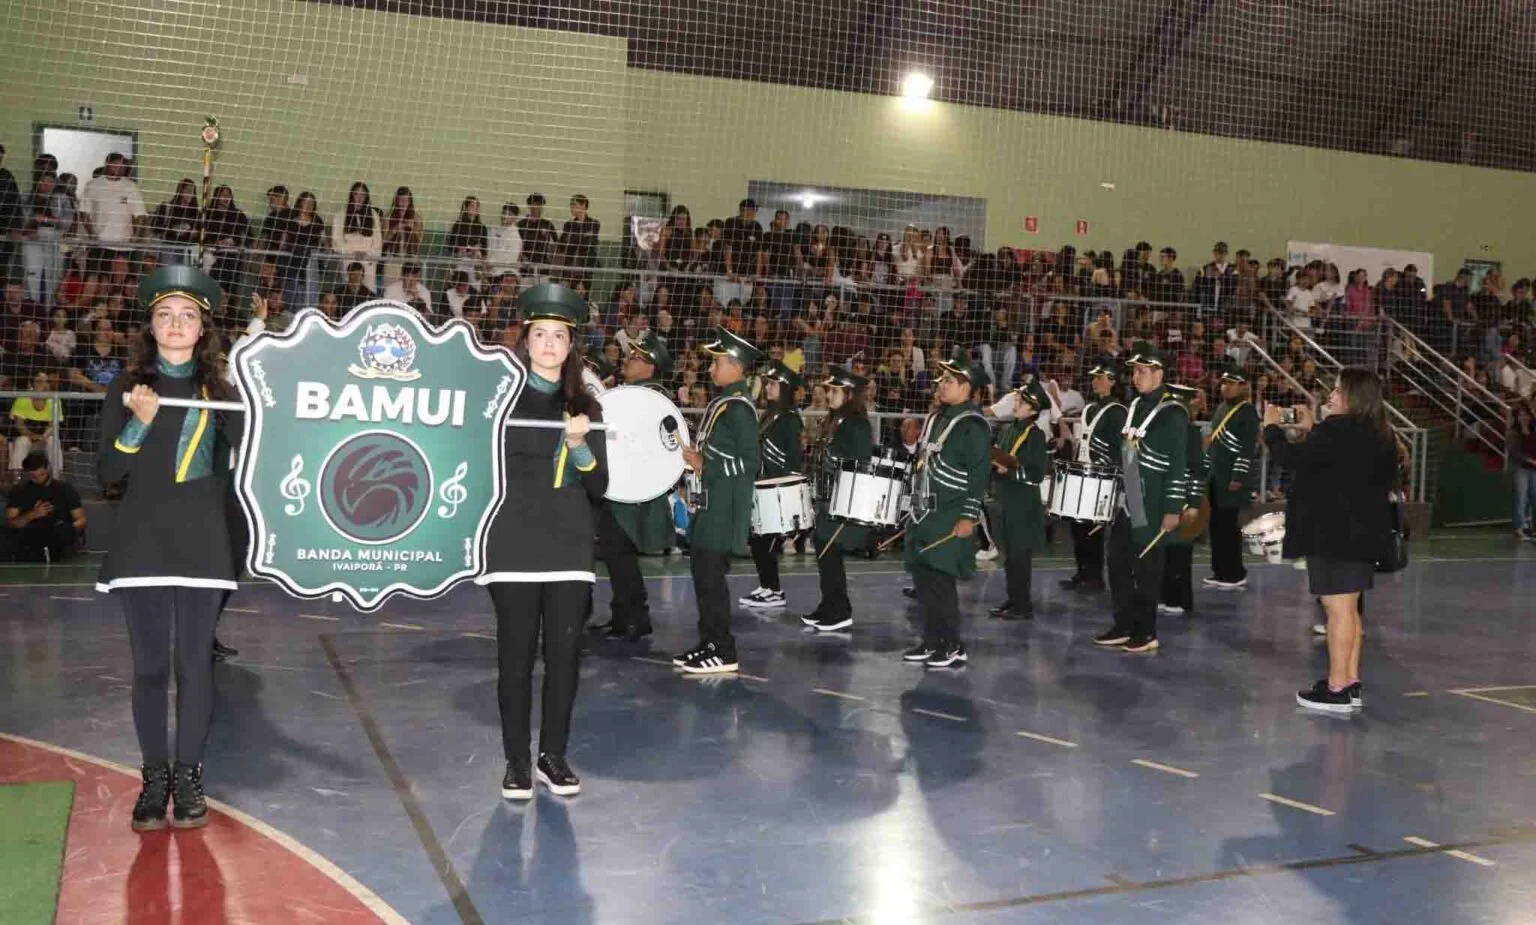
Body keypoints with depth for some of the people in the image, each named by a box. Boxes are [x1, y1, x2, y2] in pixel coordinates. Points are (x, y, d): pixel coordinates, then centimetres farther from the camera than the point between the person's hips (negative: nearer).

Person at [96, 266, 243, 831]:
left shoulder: (220, 389, 6)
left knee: (195, 663, 4)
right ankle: (154, 777, 16)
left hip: (203, 543, 0)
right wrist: (139, 423, -14)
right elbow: (106, 473, 0)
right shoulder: (127, 387, 6)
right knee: (149, 665, 4)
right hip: (142, 542, 0)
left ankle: (188, 778, 14)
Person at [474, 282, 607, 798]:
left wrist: (579, 446, -10)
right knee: (516, 655, 1)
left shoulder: (585, 408, 10)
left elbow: (600, 487, 7)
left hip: (570, 547, 3)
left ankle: (554, 756, 19)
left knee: (565, 654, 4)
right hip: (515, 545, -2)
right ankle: (516, 762, 14)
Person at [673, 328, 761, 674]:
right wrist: (696, 459, 13)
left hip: (725, 507, -10)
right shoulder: (723, 402, 14)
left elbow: (750, 461, -19)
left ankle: (724, 652, 1)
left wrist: (704, 465, -19)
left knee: (711, 574, -7)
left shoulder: (738, 406, -15)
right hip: (711, 503, 10)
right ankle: (709, 643, 22)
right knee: (701, 571, 13)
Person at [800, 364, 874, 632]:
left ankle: (840, 612, 2)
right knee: (824, 553, 11)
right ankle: (829, 607, 21)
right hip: (828, 499, 9)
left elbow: (860, 468, -18)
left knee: (830, 555, -7)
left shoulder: (858, 425, -14)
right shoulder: (835, 422, 14)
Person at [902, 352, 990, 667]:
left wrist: (969, 517, -19)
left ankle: (953, 647, 5)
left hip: (951, 517, -8)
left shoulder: (973, 425, -12)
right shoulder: (936, 418, 14)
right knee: (922, 579, 10)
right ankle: (931, 641, 21)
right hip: (924, 514, 8)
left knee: (941, 579, -6)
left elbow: (979, 475, -16)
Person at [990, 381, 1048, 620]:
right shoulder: (1006, 429, 12)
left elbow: (1038, 473, -15)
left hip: (1024, 504, -7)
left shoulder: (1036, 434, -10)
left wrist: (1011, 470, -22)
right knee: (1009, 554, 13)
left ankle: (1024, 606, 5)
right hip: (1006, 501, 7)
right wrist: (993, 463, -1)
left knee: (1020, 555, -2)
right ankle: (1013, 599, 23)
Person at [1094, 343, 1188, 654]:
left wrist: (1172, 509, -17)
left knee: (1146, 569, 1)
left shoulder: (1173, 413, -12)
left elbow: (1179, 466, -14)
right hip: (1126, 502, 8)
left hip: (1151, 507, -8)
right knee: (1117, 563, 11)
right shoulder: (1135, 405, 11)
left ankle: (1146, 633, 13)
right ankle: (1124, 626, 22)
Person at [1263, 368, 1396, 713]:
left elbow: (1292, 458, -18)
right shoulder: (1378, 436, 11)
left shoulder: (1338, 432, -18)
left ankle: (1337, 689, 1)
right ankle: (1351, 682, 22)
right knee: (1349, 609, 16)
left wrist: (1272, 427, -3)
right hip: (1363, 534, 9)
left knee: (1338, 610, -5)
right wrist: (1312, 430, 18)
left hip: (1334, 535, -9)